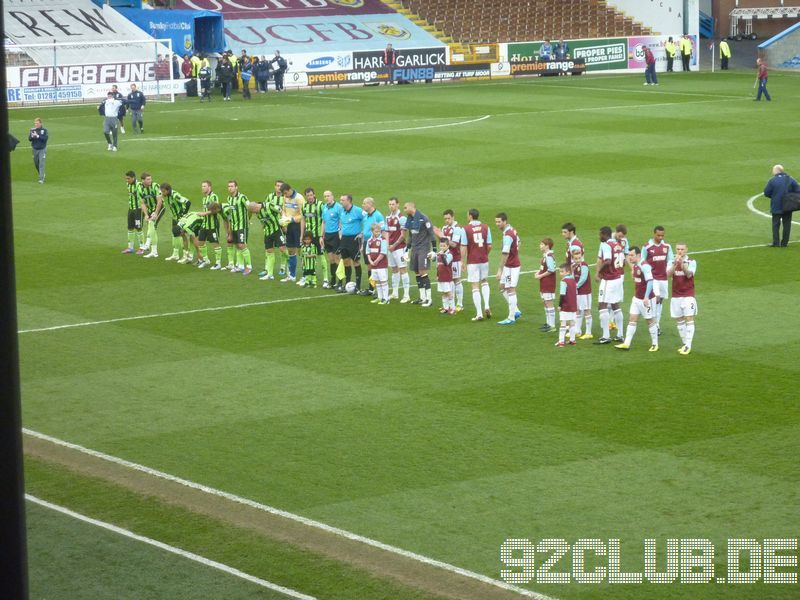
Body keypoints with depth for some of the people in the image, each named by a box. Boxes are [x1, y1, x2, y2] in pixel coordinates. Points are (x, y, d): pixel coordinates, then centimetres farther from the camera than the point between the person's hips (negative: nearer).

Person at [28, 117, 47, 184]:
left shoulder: (44, 130, -6)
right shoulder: (32, 130, 1)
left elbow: (45, 138, -15)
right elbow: (29, 139, -2)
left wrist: (37, 136, -23)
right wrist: (32, 136, -23)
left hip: (42, 149, -4)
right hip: (35, 149, 4)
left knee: (41, 164, -10)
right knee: (36, 163, 13)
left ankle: (41, 178, -9)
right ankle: (41, 174, 36)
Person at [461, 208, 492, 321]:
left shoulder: (466, 229, -10)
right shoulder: (485, 227, -1)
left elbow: (464, 248, -10)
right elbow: (489, 246, -1)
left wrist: (463, 263, -3)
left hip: (472, 262, -3)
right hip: (484, 260, 3)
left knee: (475, 287, 2)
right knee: (485, 282, 24)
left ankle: (479, 314, 0)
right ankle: (486, 306, 7)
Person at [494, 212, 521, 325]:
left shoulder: (507, 235, -23)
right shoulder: (512, 230, 7)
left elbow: (505, 254, -26)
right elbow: (518, 241, 20)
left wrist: (500, 270, -25)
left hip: (511, 267, -10)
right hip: (509, 266, 10)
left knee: (511, 290, -4)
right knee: (503, 288, 16)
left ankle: (511, 318, 2)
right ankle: (516, 312, 20)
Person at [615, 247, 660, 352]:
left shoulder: (645, 266, -19)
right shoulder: (635, 266, 8)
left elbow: (650, 281, -24)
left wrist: (646, 297, -28)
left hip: (646, 299, -9)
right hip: (637, 298, 9)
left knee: (650, 320, 3)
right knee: (632, 319, 4)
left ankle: (655, 344, 15)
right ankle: (626, 343, 3)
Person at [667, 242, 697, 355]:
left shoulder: (691, 262, -3)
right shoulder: (672, 262, 4)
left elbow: (689, 274, -19)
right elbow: (668, 274, -13)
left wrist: (682, 264, -33)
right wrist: (675, 263, -29)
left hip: (688, 296, -3)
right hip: (675, 296, 3)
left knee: (689, 319, -9)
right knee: (679, 321, 7)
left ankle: (688, 346, -8)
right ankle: (684, 343, 17)